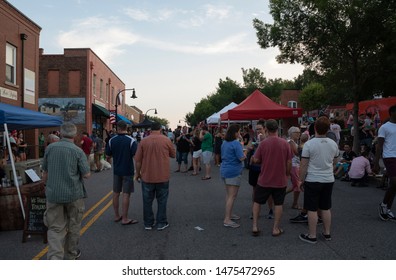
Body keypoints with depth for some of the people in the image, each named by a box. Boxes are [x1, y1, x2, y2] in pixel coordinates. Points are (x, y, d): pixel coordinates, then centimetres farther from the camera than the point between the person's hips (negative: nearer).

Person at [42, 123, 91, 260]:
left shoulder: (50, 148, -2)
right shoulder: (78, 151, -12)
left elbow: (45, 172, 8)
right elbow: (86, 174, -11)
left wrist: (46, 185, 25)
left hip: (53, 193, 2)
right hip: (73, 194, -2)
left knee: (55, 228, 8)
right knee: (73, 225, 16)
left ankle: (54, 258, -6)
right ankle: (71, 254, 30)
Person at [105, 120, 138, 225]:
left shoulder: (112, 140, -2)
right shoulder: (131, 140, -14)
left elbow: (108, 154, 6)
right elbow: (136, 155, -18)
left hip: (116, 170, 4)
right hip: (128, 171, -4)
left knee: (116, 193, 14)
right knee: (126, 194, 0)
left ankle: (116, 216, 24)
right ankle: (125, 219, 4)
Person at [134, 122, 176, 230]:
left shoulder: (143, 141, -3)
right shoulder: (166, 140, -5)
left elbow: (138, 160, -1)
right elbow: (173, 155, 8)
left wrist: (138, 173, 10)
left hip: (147, 176, 1)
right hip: (163, 176, -1)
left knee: (147, 201, 12)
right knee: (162, 200, 11)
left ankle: (148, 223, 21)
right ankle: (161, 223, 17)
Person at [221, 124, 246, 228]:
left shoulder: (224, 143, 10)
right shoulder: (236, 143, -17)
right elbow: (241, 158, -20)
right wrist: (245, 152, 0)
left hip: (224, 170, 9)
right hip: (234, 171, -9)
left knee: (228, 194, 19)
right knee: (232, 196, -6)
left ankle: (229, 214, 30)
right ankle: (227, 220, -7)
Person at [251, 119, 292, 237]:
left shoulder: (263, 143, -12)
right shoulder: (285, 143, -7)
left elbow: (256, 160, -8)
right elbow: (289, 162, -2)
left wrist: (256, 159, 15)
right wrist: (287, 174, 12)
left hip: (264, 180, -1)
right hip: (280, 180, 1)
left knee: (257, 202, 15)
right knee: (278, 204, 13)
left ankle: (255, 226, 15)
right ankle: (276, 228, 18)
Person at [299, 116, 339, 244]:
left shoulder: (309, 144, -14)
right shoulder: (333, 144, 1)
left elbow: (303, 165, -12)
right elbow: (334, 162, 16)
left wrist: (301, 180, -1)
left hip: (313, 180, -5)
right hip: (328, 180, 5)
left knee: (312, 209, 3)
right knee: (326, 208, 16)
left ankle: (312, 236, 11)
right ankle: (327, 233, 26)